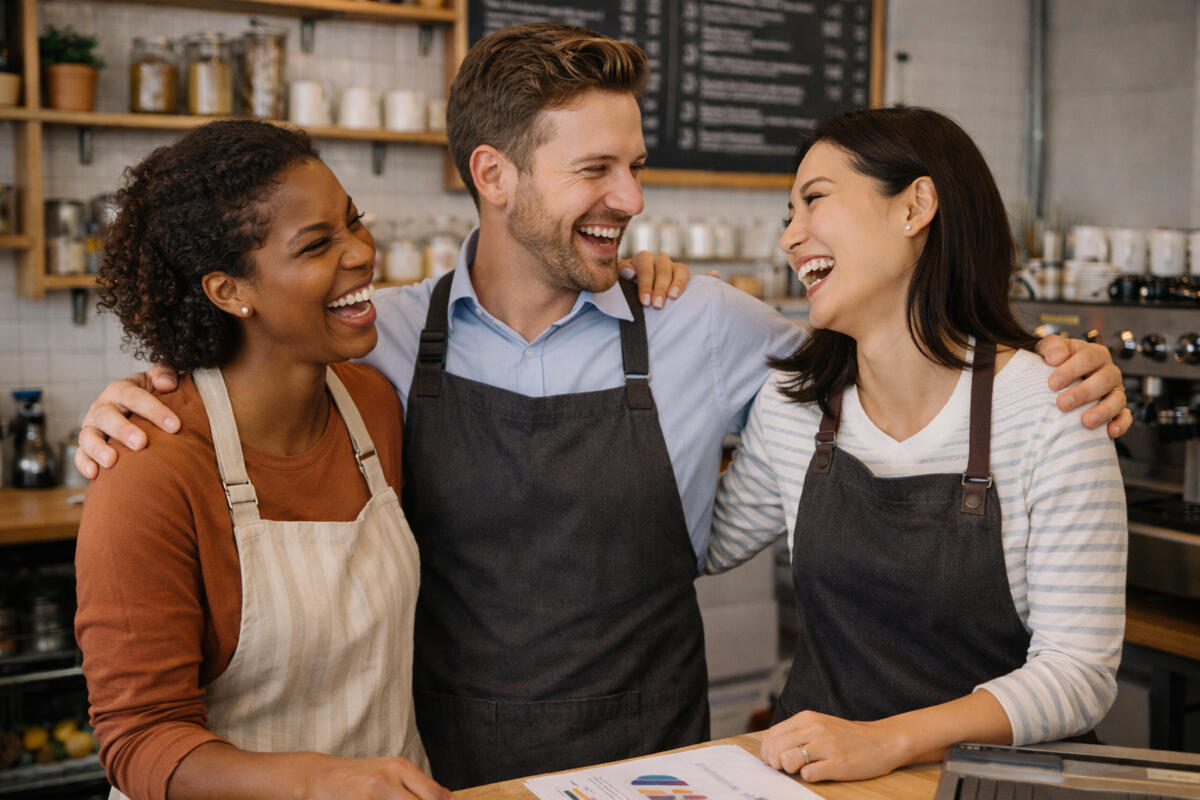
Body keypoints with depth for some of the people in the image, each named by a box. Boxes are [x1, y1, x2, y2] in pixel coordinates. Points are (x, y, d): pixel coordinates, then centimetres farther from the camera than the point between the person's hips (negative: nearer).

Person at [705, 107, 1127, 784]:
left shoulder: (1047, 411, -14)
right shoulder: (792, 404, 0)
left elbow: (1080, 673, -14)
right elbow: (704, 543, 14)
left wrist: (888, 740, -26)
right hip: (812, 773, 2)